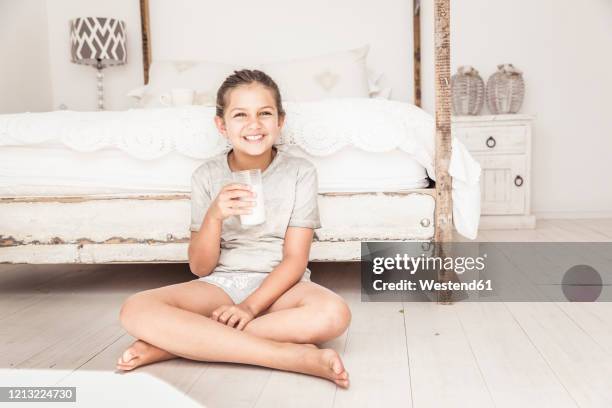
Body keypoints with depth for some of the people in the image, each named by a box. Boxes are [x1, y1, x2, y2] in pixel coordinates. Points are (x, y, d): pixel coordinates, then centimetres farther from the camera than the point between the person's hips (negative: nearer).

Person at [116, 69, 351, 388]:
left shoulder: (300, 172, -5)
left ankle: (172, 342, -26)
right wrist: (214, 216, -21)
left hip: (278, 285, -1)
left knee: (334, 314, -35)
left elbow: (295, 259, -7)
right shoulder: (207, 175, -1)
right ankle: (297, 356, -32)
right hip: (220, 283, 1)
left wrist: (250, 305, -21)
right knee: (135, 311, -28)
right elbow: (200, 268, -2)